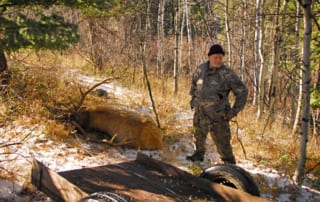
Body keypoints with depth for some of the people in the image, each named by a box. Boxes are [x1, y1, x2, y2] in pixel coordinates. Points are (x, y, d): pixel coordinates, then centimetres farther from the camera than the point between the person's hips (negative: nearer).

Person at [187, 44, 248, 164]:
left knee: (222, 141, -6)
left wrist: (234, 111, -10)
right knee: (198, 136, 23)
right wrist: (193, 100, 18)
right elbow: (194, 85, 23)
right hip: (200, 112, 6)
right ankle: (198, 155, 47)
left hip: (217, 114, -5)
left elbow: (242, 91, -8)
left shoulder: (227, 73, -13)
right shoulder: (201, 70, 3)